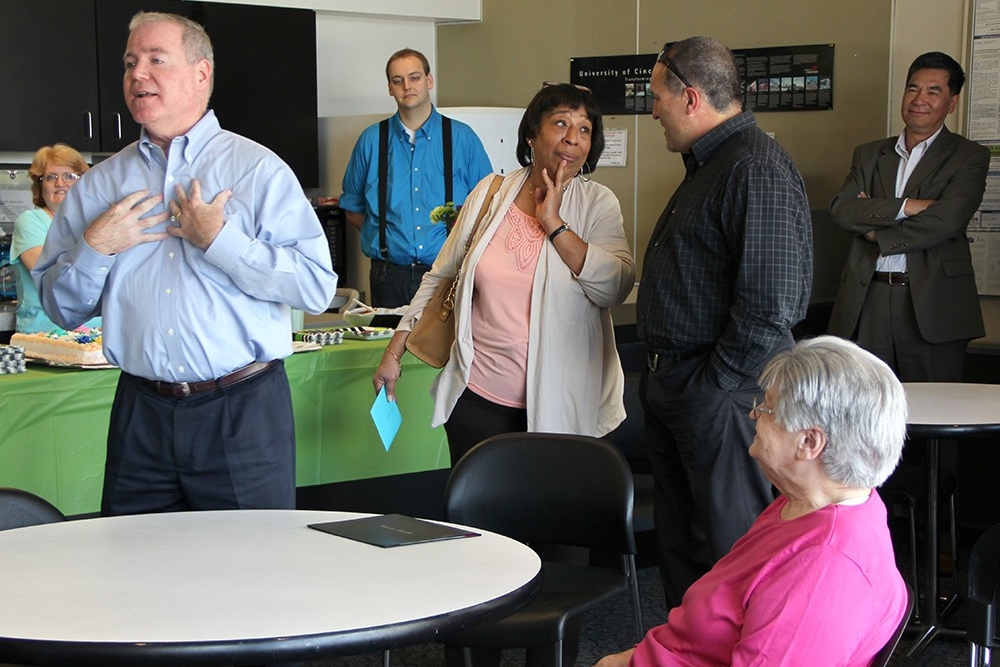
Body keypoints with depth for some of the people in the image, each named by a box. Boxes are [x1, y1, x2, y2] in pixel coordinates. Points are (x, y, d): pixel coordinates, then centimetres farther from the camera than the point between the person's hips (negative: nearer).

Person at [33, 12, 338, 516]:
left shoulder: (259, 170, -2)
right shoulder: (99, 184, 10)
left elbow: (317, 287, -12)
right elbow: (61, 310, 12)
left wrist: (218, 240, -15)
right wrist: (94, 247, -5)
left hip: (243, 414, -3)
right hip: (140, 414, 3)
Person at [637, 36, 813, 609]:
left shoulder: (757, 169, -18)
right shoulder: (708, 165, 18)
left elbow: (770, 303, -25)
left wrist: (714, 383, -19)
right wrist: (665, 371, 16)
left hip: (722, 391, -11)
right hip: (674, 382, 11)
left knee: (731, 543, -2)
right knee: (678, 536, 18)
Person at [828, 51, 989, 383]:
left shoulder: (969, 157, 4)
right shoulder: (869, 154, 16)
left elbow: (945, 221, -11)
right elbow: (841, 209, -1)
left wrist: (875, 231, -3)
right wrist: (906, 206, -12)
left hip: (931, 308, -3)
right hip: (867, 303, 3)